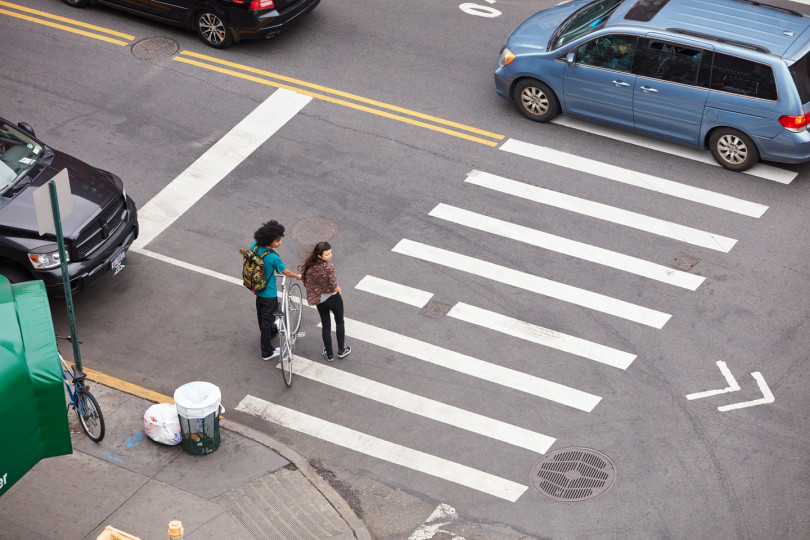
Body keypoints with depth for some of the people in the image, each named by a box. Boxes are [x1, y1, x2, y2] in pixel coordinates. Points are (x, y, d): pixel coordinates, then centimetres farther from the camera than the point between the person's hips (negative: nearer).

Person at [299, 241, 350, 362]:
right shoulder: (328, 267, -29)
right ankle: (341, 350, 31)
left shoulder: (309, 266, -12)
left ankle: (329, 354, 28)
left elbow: (307, 283, -6)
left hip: (320, 300, 4)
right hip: (333, 298, -4)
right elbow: (334, 287, -26)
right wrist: (338, 289, -4)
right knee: (339, 322, 20)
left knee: (325, 326, 19)